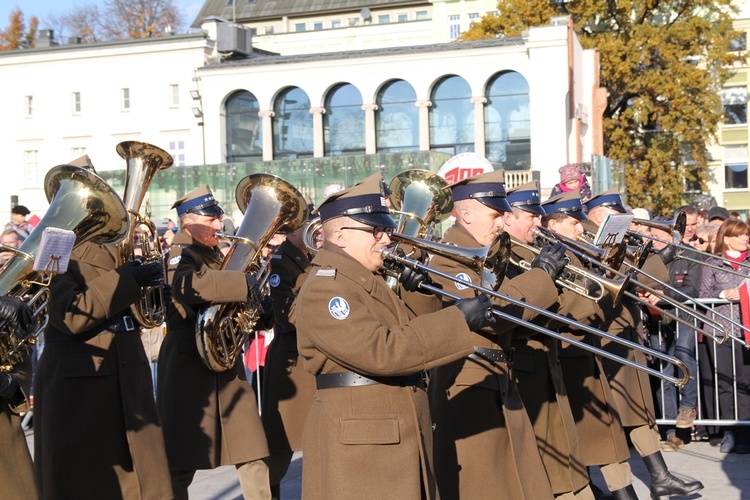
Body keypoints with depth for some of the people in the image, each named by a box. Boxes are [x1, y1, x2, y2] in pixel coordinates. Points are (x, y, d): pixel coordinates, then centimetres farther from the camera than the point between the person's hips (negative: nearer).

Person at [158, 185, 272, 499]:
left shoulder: (215, 255, 17)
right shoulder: (180, 254, -9)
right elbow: (187, 284, -32)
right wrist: (243, 284, -28)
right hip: (189, 364, -8)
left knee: (252, 452, 7)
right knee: (182, 463, 0)